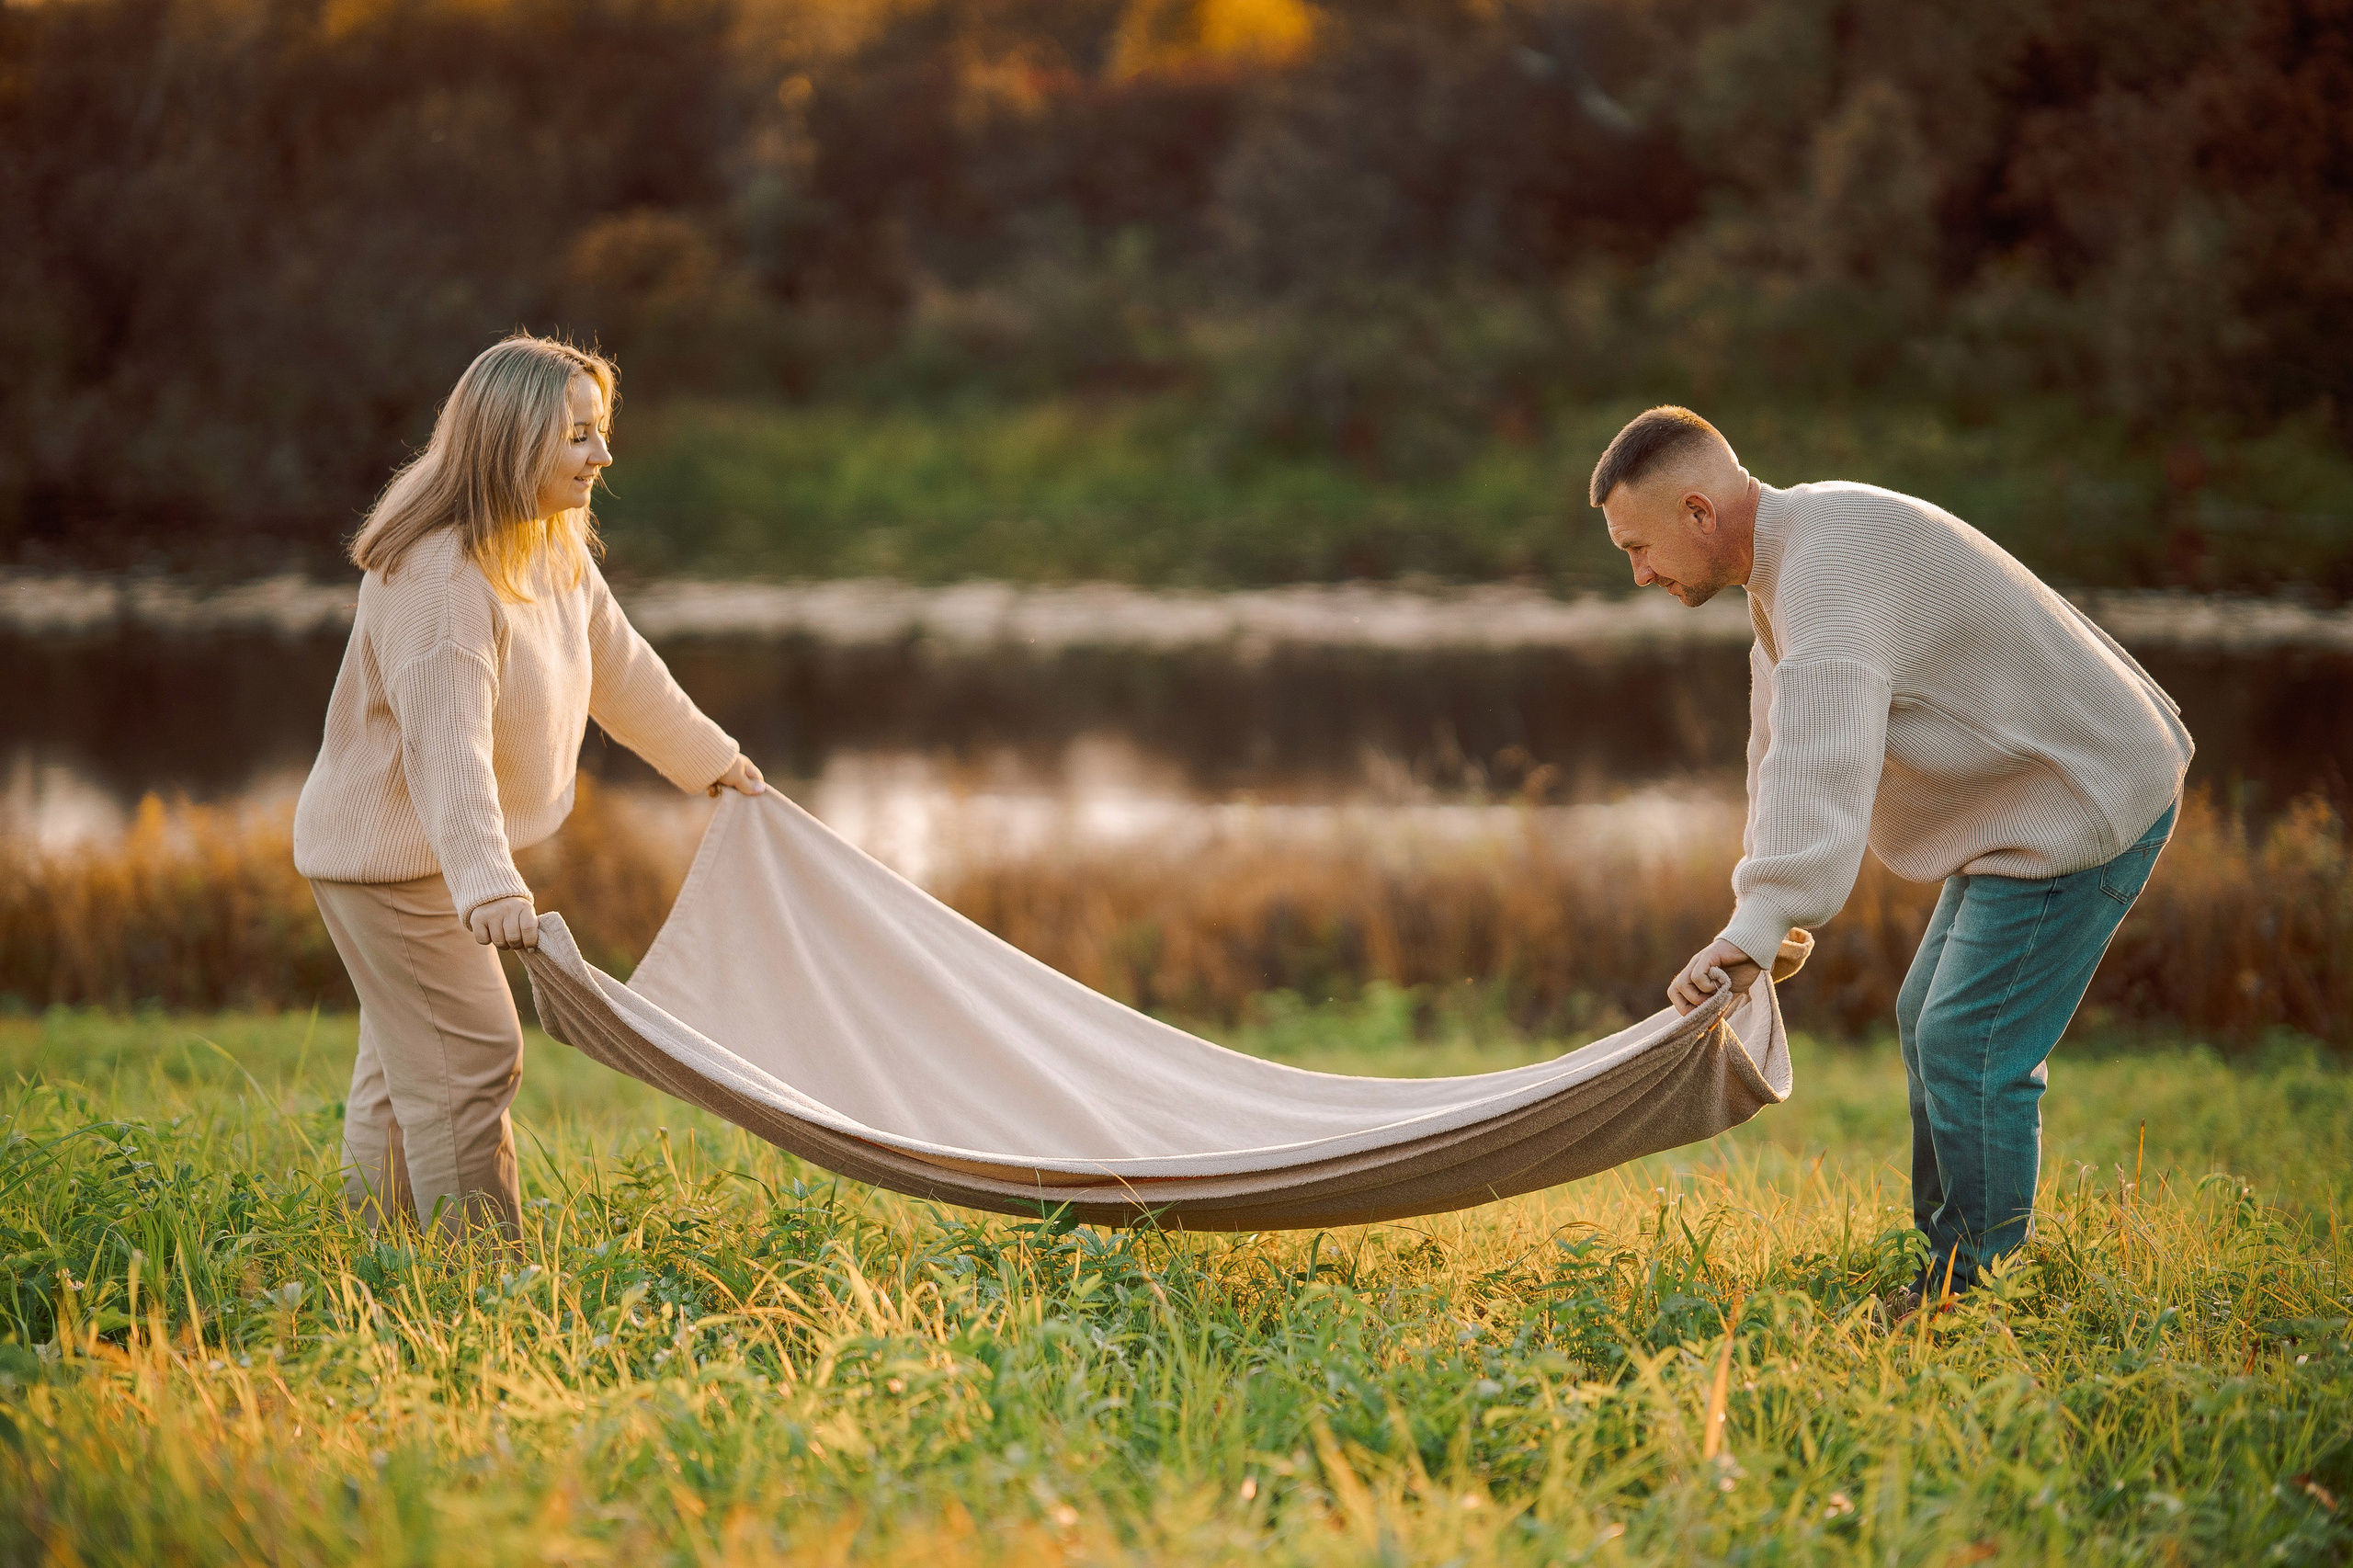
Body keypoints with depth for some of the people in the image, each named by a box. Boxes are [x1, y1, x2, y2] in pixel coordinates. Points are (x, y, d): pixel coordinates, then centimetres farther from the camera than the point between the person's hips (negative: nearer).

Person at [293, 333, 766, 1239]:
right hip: (390, 852, -9)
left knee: (406, 1065, 16)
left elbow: (619, 669, 19)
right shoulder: (439, 575, -28)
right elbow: (447, 746, -38)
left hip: (442, 853, 9)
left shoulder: (557, 551, 3)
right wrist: (489, 889, -48)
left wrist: (713, 759, 30)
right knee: (471, 1057, -9)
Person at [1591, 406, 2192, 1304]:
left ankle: (1983, 1290, -5)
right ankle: (1950, 1269, 25)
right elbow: (1780, 750, 21)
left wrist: (1760, 924, -47)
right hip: (2018, 811, 11)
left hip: (2082, 807, -11)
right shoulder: (1783, 562, 10)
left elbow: (1820, 758, -40)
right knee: (1930, 1025, 17)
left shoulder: (1832, 561, -26)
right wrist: (1768, 908, 25)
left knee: (1970, 1046, -14)